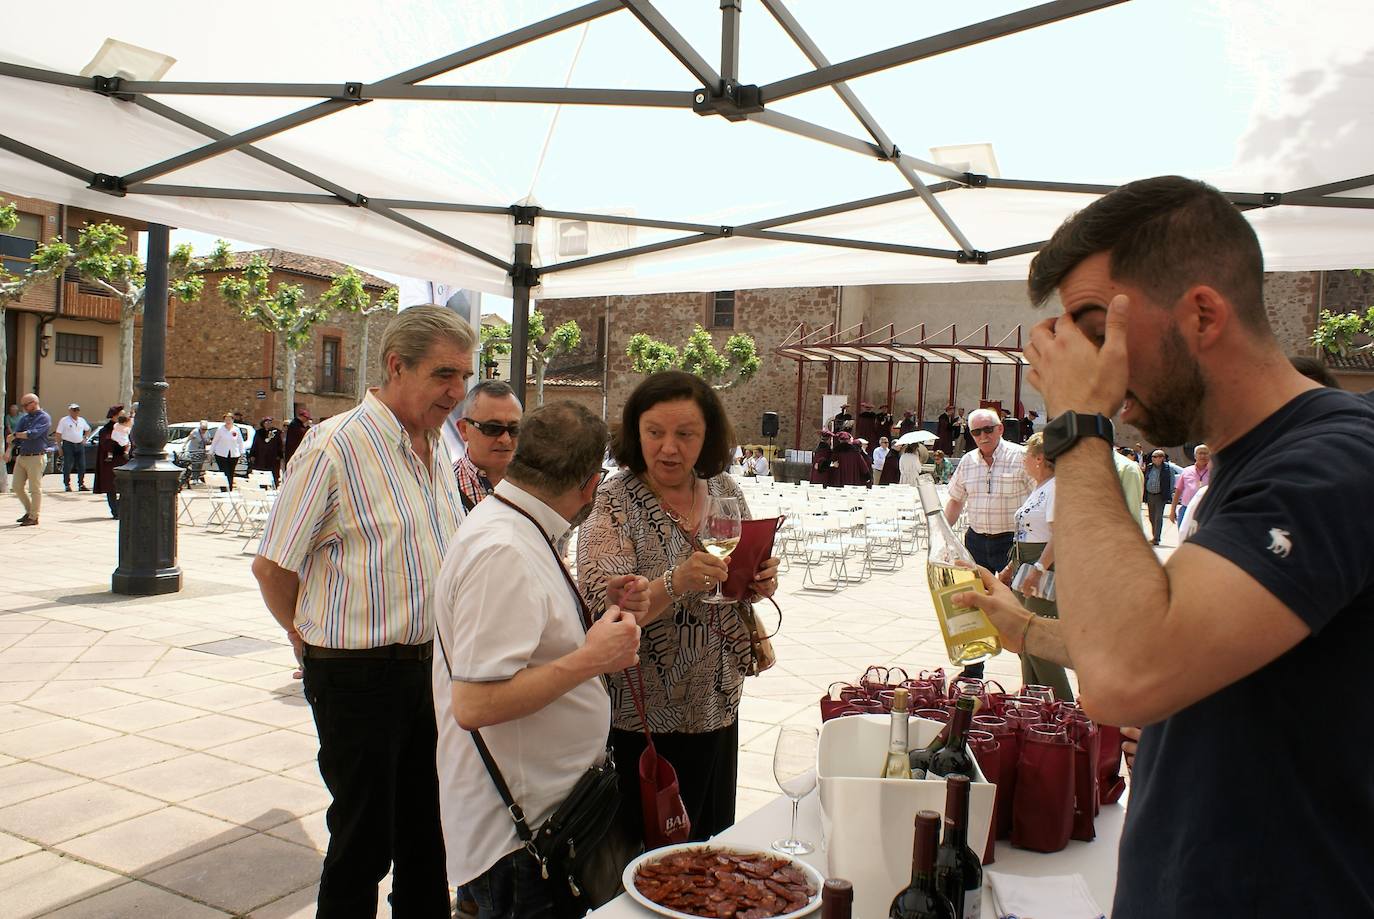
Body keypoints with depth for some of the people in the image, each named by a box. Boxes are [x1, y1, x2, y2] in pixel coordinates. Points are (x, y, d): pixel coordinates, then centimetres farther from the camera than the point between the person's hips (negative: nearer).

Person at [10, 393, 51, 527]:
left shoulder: (44, 418, -7)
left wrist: (15, 435, -8)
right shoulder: (24, 418, 15)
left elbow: (33, 434, -19)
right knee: (17, 486, 10)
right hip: (21, 456, 8)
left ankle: (33, 517, 5)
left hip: (36, 457, -8)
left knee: (35, 489, -2)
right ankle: (29, 511, 25)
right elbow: (15, 435, 8)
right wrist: (9, 450, -6)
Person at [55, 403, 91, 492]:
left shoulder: (82, 420, 12)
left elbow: (88, 429, 30)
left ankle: (81, 485, 13)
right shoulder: (64, 420, -3)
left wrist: (85, 438, 14)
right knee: (67, 467, -3)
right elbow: (58, 434, -4)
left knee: (82, 466, 5)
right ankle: (67, 485, 4)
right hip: (68, 445, -5)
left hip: (80, 445, 5)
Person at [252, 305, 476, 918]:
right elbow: (272, 567, -11)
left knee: (426, 829, 18)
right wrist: (317, 641, 2)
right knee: (363, 840, 9)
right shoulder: (334, 446, -17)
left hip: (431, 664, 7)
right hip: (358, 675, -6)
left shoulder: (440, 451, 7)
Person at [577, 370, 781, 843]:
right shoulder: (614, 503, -14)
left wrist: (760, 583, -7)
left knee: (712, 844, 20)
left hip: (717, 708, 5)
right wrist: (675, 584, -38)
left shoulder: (725, 491, 1)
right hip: (644, 720, -5)